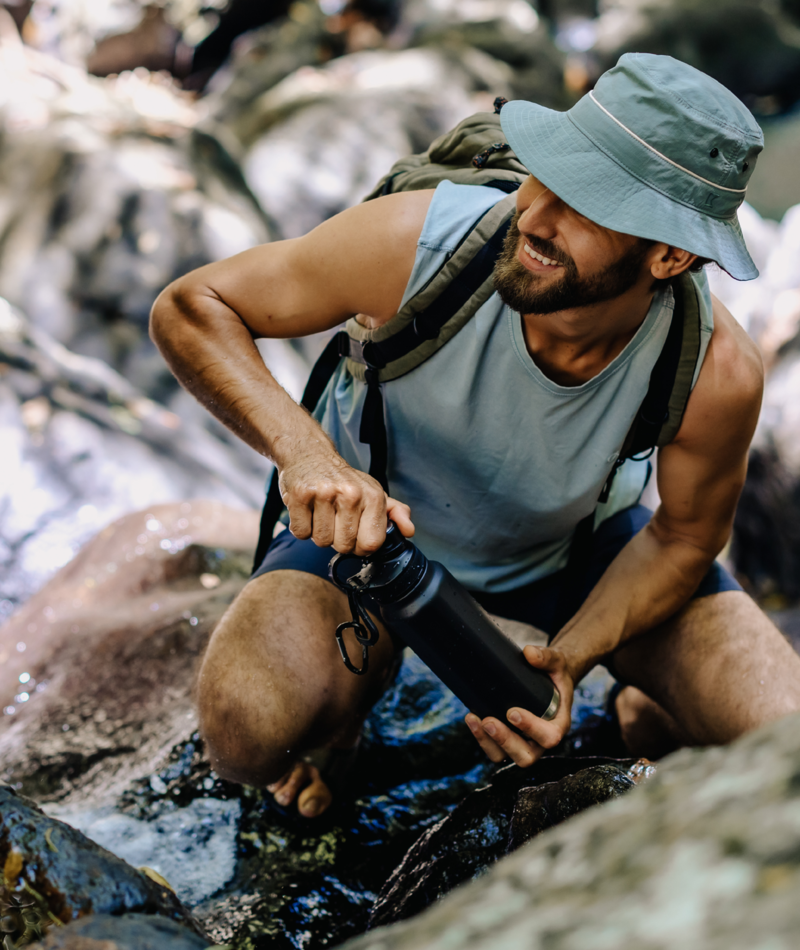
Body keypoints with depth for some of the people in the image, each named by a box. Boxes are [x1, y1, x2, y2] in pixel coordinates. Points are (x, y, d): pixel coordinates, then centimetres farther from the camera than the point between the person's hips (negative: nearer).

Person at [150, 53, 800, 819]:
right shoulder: (419, 239, -35)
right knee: (251, 732, -30)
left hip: (580, 540, 1)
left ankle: (647, 719, 20)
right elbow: (188, 308, -24)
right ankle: (357, 683, 7)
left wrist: (568, 657, -27)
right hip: (369, 513, -1)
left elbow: (684, 537, -10)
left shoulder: (719, 375, -31)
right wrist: (305, 453, -41)